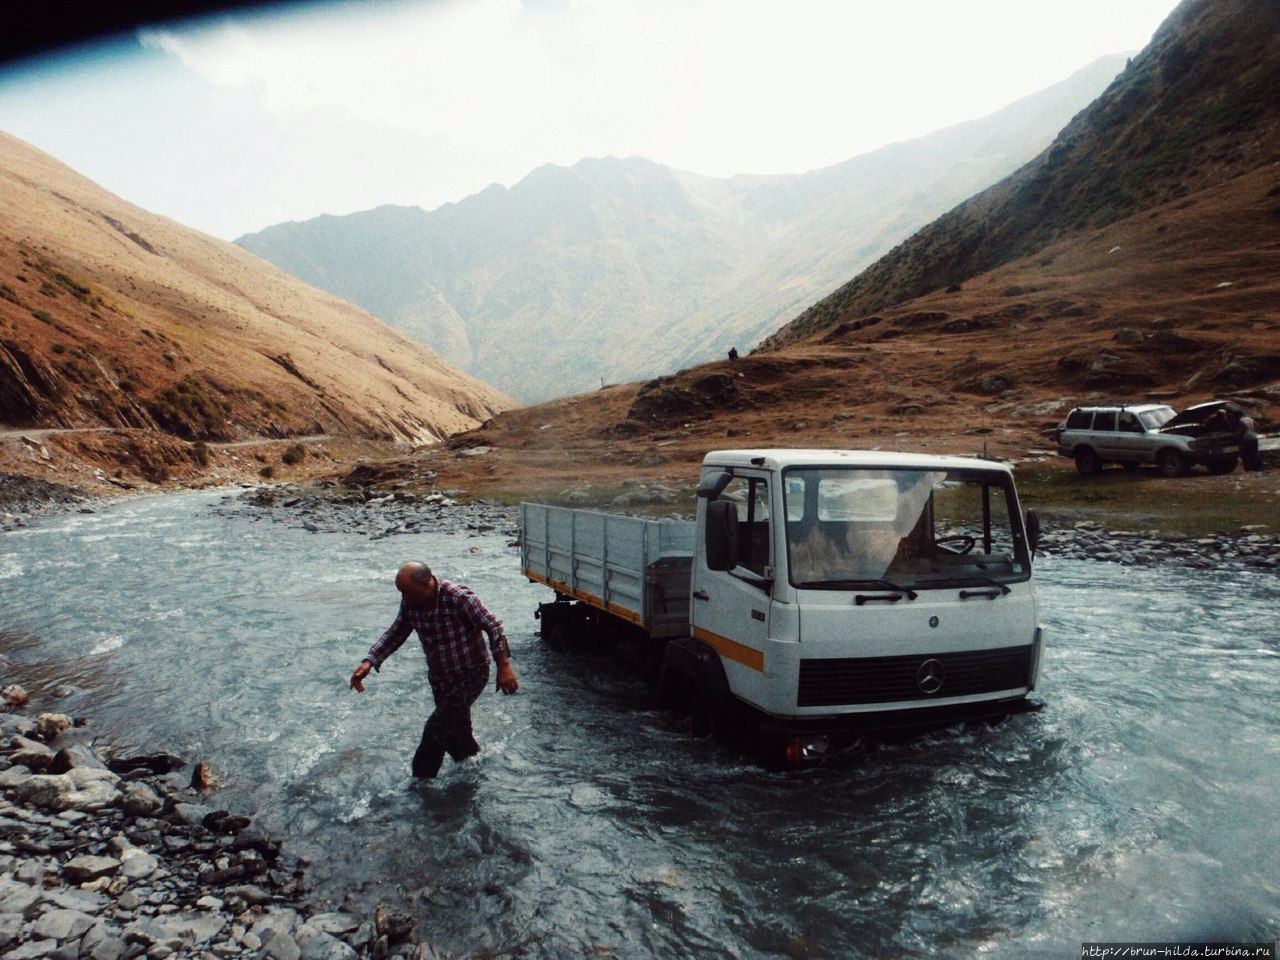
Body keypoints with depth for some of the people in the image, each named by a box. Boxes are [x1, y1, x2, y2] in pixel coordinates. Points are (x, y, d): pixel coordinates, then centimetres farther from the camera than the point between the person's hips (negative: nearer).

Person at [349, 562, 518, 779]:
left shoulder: (458, 597, -27)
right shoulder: (410, 602, -7)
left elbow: (493, 626, -23)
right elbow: (396, 633, 7)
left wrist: (504, 666, -26)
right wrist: (369, 662, -4)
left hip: (471, 675, -7)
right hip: (439, 678, 7)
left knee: (437, 730, -14)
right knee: (455, 731, 19)